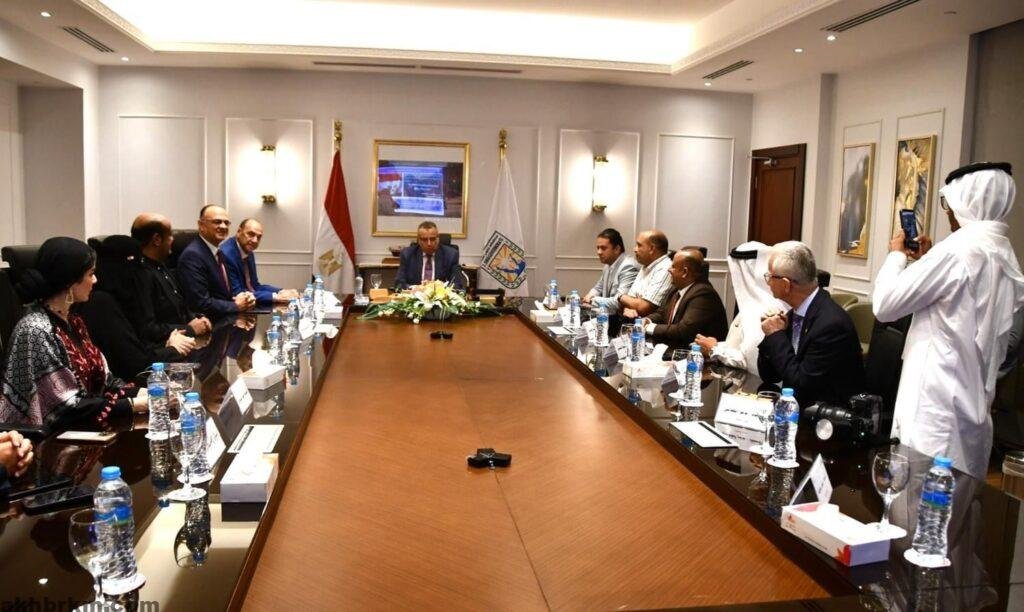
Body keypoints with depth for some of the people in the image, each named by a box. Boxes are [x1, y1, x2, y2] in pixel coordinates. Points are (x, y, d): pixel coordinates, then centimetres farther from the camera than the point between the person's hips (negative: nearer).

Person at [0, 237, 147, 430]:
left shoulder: (72, 321, 8)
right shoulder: (36, 331, -18)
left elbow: (102, 379, 8)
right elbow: (67, 408, -20)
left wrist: (144, 393, -8)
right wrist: (137, 404, -19)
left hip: (89, 429, 7)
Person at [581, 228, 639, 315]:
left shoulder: (628, 266, -17)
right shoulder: (608, 265, 10)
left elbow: (619, 302, -25)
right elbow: (598, 288, 25)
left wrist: (593, 301, -17)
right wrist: (590, 295, 3)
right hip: (608, 315, 8)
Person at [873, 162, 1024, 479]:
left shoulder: (959, 249, -16)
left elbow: (884, 304, -14)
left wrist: (896, 254, 2)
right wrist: (928, 261, 20)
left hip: (937, 401, -9)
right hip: (974, 400, 9)